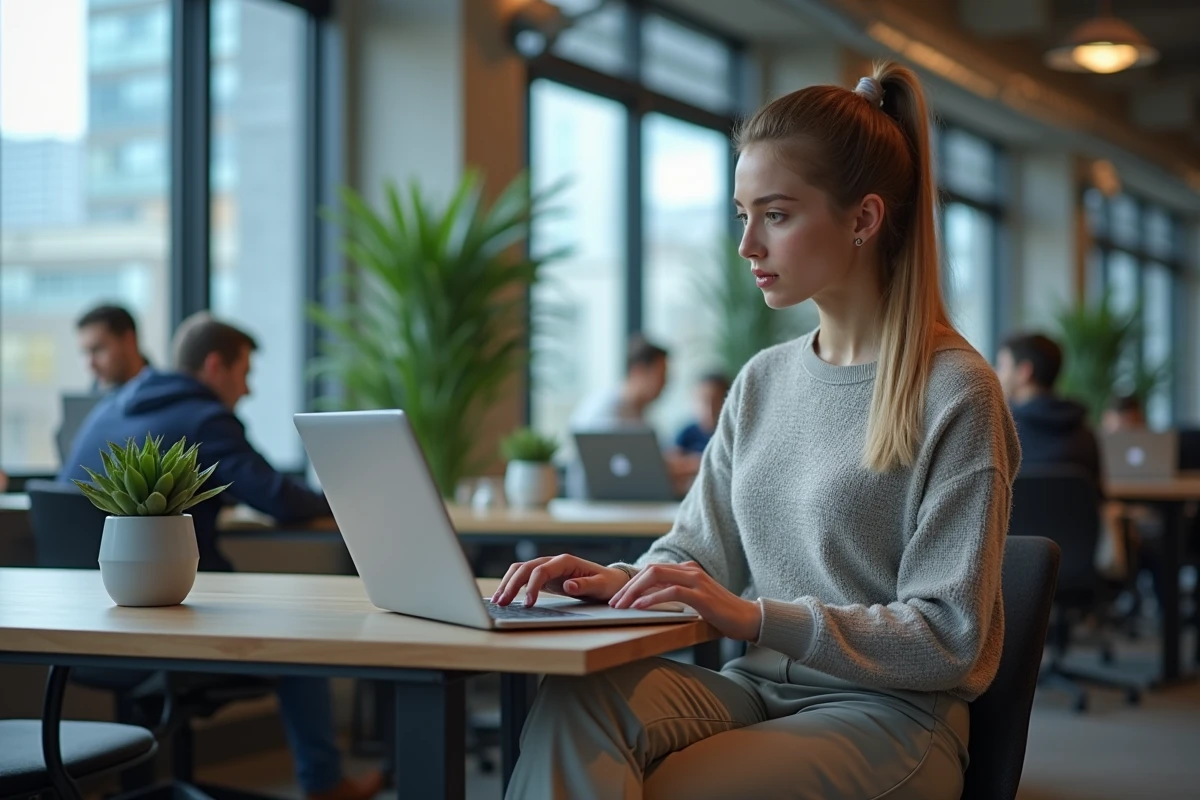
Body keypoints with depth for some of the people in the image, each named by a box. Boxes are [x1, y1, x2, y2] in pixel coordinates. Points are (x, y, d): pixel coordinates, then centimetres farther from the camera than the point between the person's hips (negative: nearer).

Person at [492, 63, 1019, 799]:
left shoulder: (953, 392, -7)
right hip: (760, 690, 5)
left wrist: (756, 617, -21)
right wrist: (622, 580, -9)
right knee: (575, 700, -28)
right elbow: (698, 551, 15)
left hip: (889, 716, -5)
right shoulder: (762, 382, 13)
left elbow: (951, 640, -12)